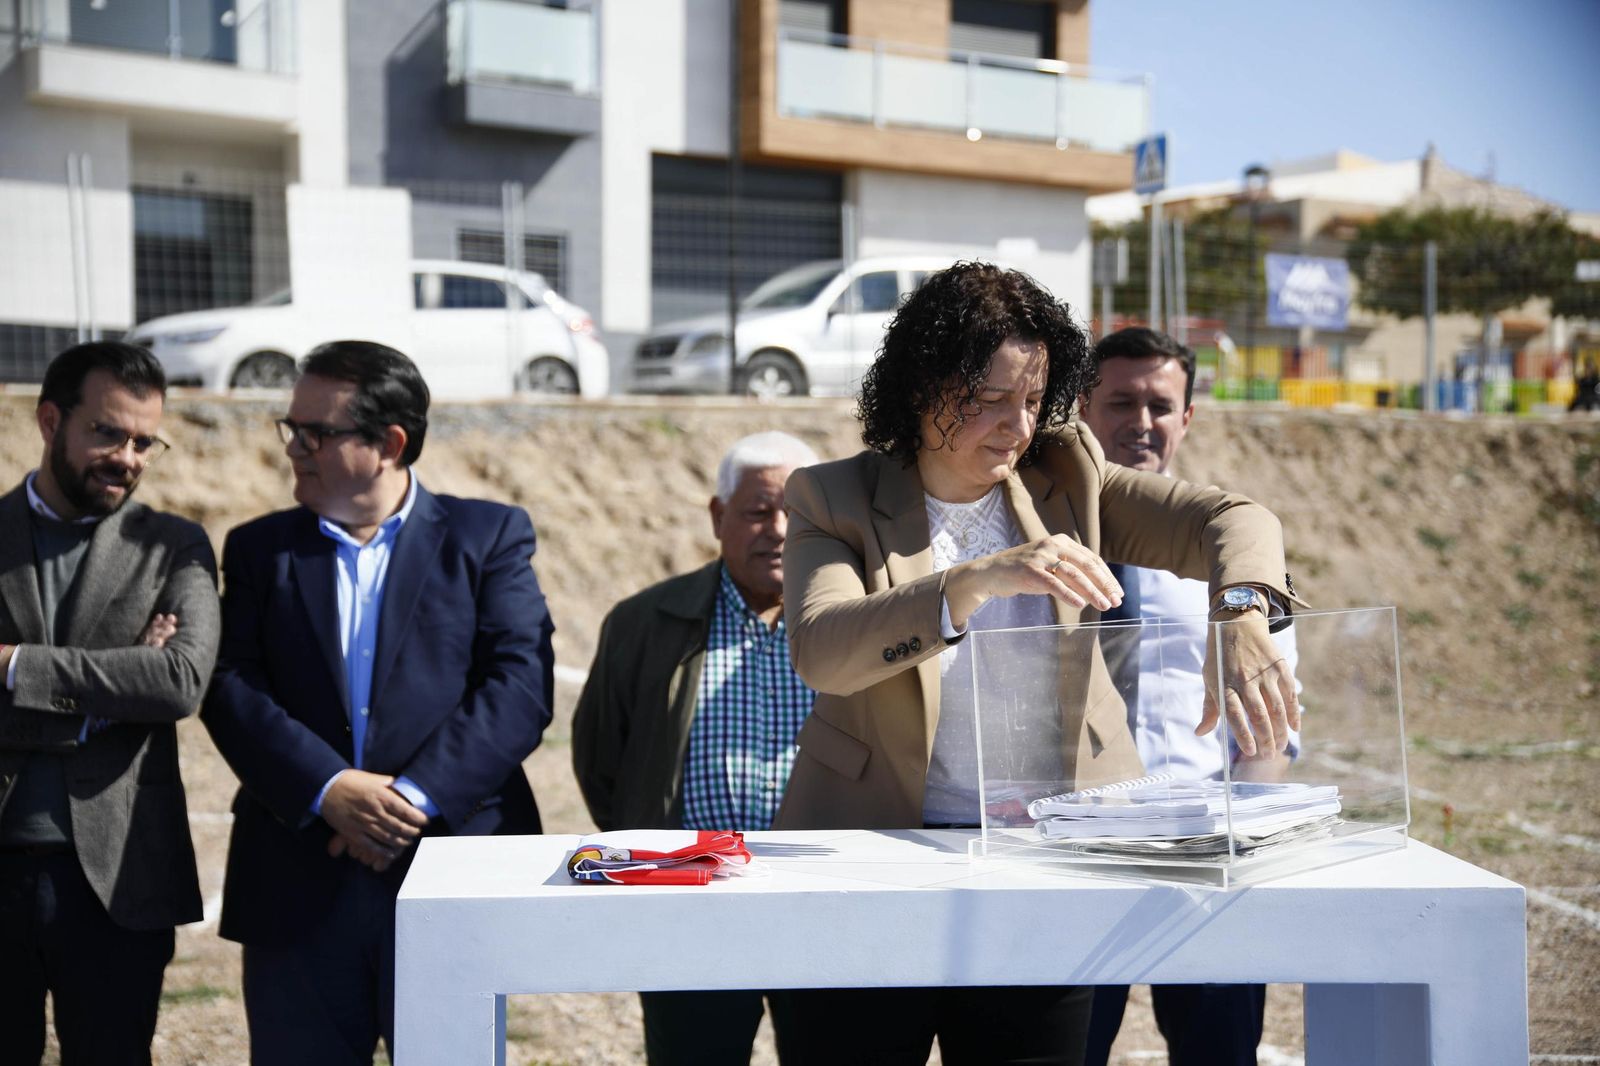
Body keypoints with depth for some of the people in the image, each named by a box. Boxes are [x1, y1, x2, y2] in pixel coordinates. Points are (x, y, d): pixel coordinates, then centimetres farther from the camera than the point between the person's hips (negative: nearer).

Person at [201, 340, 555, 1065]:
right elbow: (230, 687, 0)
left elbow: (521, 685, -6)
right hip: (297, 892, 2)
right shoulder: (260, 548, 11)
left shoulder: (489, 536, 4)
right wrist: (327, 789, -15)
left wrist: (416, 795, -16)